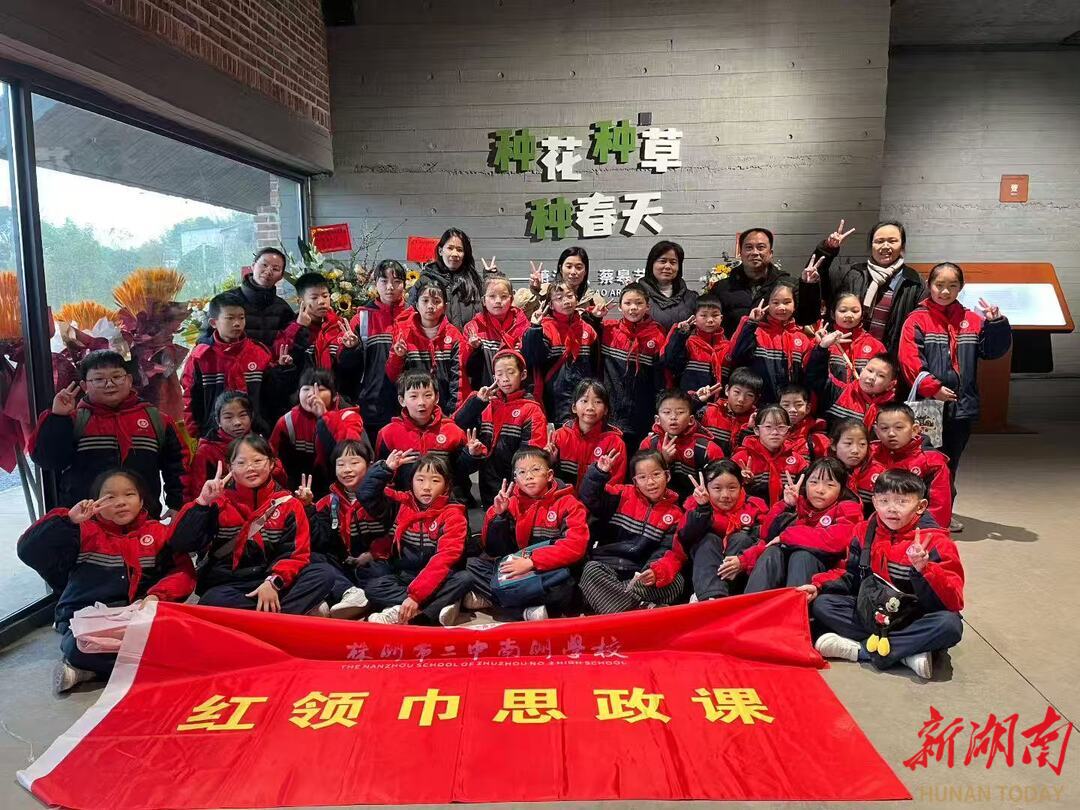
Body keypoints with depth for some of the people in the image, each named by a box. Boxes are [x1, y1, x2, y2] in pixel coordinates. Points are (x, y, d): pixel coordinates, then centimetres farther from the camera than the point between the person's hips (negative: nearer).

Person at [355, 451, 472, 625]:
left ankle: (401, 614, -34)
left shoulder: (453, 515, -7)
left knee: (464, 579, -29)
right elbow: (366, 495, -2)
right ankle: (439, 605, -29)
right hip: (399, 576, 3)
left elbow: (445, 558, -19)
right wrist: (385, 468, -13)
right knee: (369, 580, -23)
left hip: (434, 579, -3)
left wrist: (416, 595, -28)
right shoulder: (401, 504, 6)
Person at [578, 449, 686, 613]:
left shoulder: (674, 514, 7)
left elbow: (667, 551, -2)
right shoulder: (623, 495, 6)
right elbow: (589, 500, -1)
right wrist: (599, 473, -16)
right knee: (592, 570, -32)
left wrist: (657, 572, -23)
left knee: (677, 581, -25)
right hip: (607, 566, -1)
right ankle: (643, 608, -38)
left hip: (641, 573, 1)